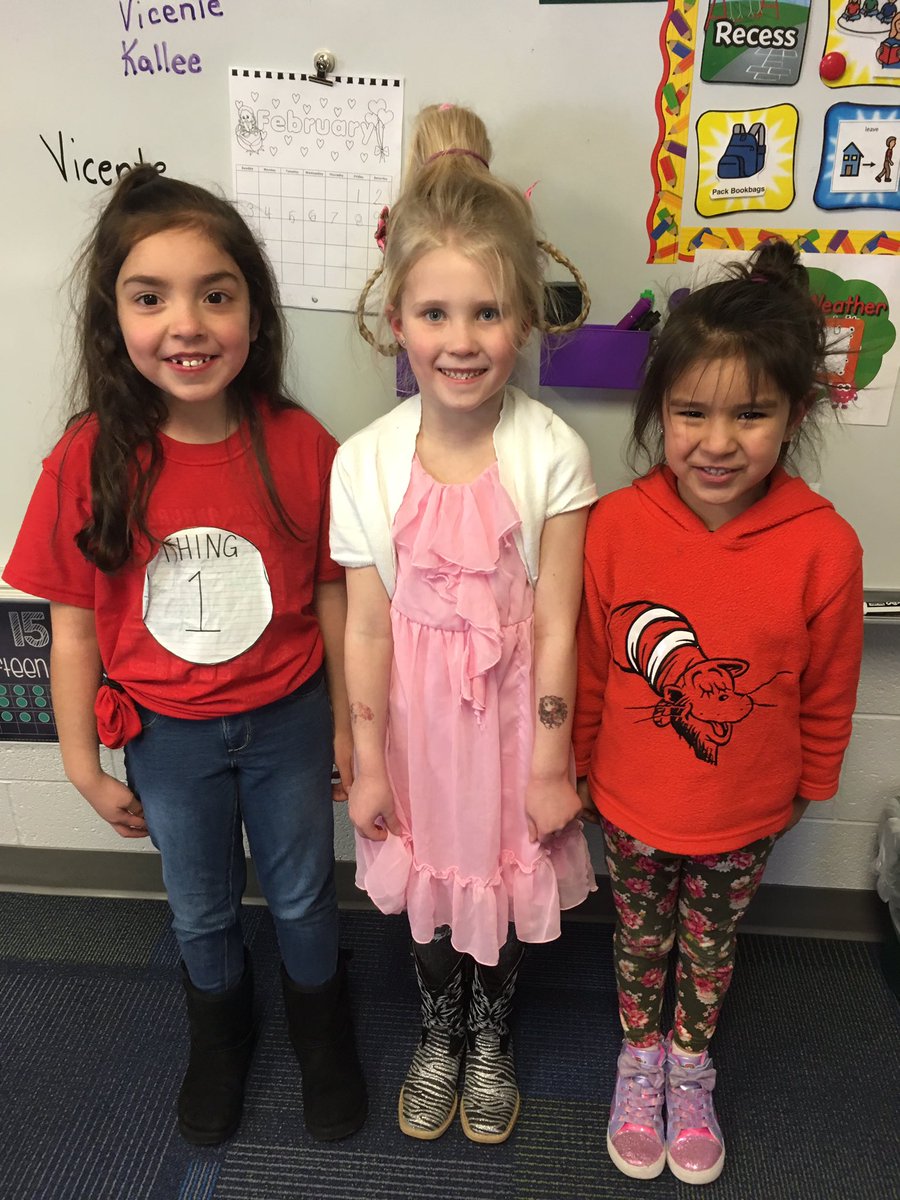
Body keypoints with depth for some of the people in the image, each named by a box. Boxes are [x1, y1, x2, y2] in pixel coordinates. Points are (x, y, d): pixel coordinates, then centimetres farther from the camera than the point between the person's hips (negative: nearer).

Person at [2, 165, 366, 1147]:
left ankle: (321, 1031, 54)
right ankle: (218, 1034, 56)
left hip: (287, 720, 0)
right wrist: (85, 767, -1)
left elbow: (332, 595, -8)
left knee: (303, 899, 22)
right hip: (167, 735, 1)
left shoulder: (299, 445, -18)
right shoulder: (87, 462, -18)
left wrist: (347, 727, 0)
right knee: (201, 912, 24)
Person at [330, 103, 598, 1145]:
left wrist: (551, 762, -7)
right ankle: (437, 1032, 51)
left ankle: (491, 1037, 50)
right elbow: (367, 627, -8)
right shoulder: (366, 461, -12)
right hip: (413, 711, 1)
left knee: (508, 876, 18)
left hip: (512, 709, -1)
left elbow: (555, 625, -12)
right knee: (425, 882, 20)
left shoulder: (554, 455, -16)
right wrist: (368, 764, -2)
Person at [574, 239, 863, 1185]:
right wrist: (577, 765, 5)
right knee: (641, 937, 25)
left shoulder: (824, 547, -22)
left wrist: (809, 784, 6)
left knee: (710, 944, 26)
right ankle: (640, 1055, 53)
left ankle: (691, 1063, 54)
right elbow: (587, 667, -7)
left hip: (747, 815, 0)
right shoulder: (614, 525, -21)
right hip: (631, 802, 0)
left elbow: (828, 691, -6)